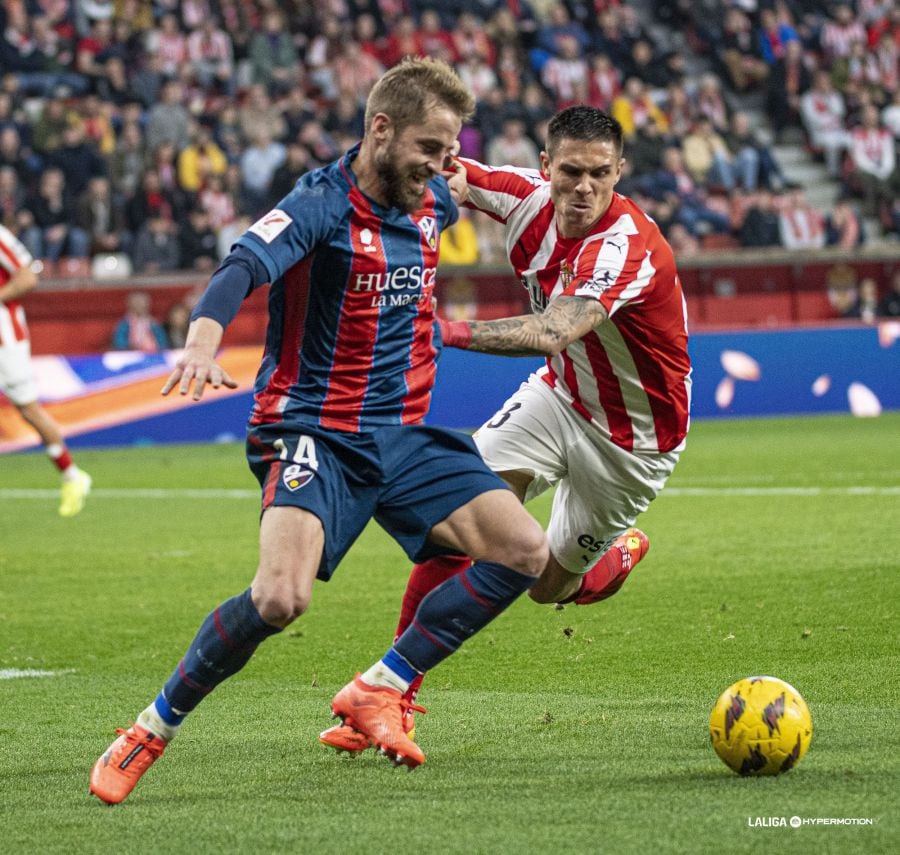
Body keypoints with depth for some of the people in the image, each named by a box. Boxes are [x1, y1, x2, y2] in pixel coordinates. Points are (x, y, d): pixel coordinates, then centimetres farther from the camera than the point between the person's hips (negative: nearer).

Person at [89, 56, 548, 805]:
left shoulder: (431, 203, 6)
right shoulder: (321, 205, -16)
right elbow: (244, 266, -36)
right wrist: (203, 340, -53)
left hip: (403, 436, 8)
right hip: (314, 431, -7)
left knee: (525, 553, -6)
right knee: (281, 597, -29)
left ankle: (378, 691, 6)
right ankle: (153, 730, -7)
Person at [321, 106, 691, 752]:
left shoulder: (629, 245, -35)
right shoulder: (530, 196, -15)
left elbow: (554, 333, -51)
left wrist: (452, 332, -61)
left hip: (632, 441, -5)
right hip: (561, 397, 5)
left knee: (549, 585, 9)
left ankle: (623, 554, 45)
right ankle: (396, 694, -8)